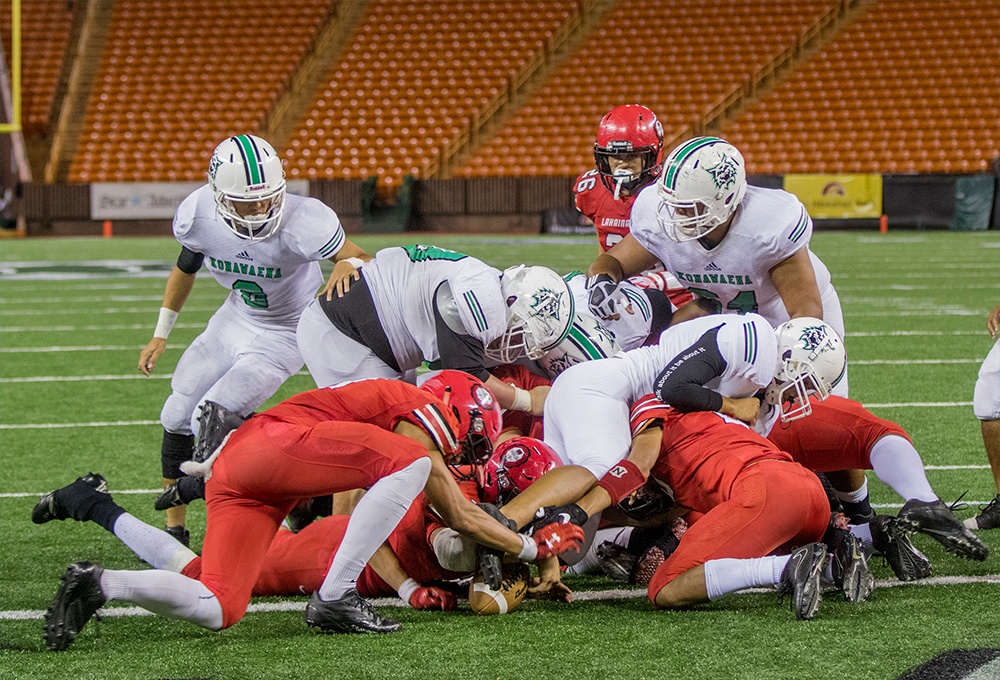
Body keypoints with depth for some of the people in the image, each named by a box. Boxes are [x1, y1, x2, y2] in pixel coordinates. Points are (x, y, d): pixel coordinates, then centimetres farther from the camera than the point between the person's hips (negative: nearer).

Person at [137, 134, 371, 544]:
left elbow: (364, 261, -23)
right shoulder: (198, 215, -19)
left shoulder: (301, 224, -36)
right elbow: (186, 268, 4)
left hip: (284, 334, -6)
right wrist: (161, 334, 11)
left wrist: (348, 264, -48)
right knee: (178, 417, 7)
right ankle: (174, 529, 24)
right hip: (236, 317, 6)